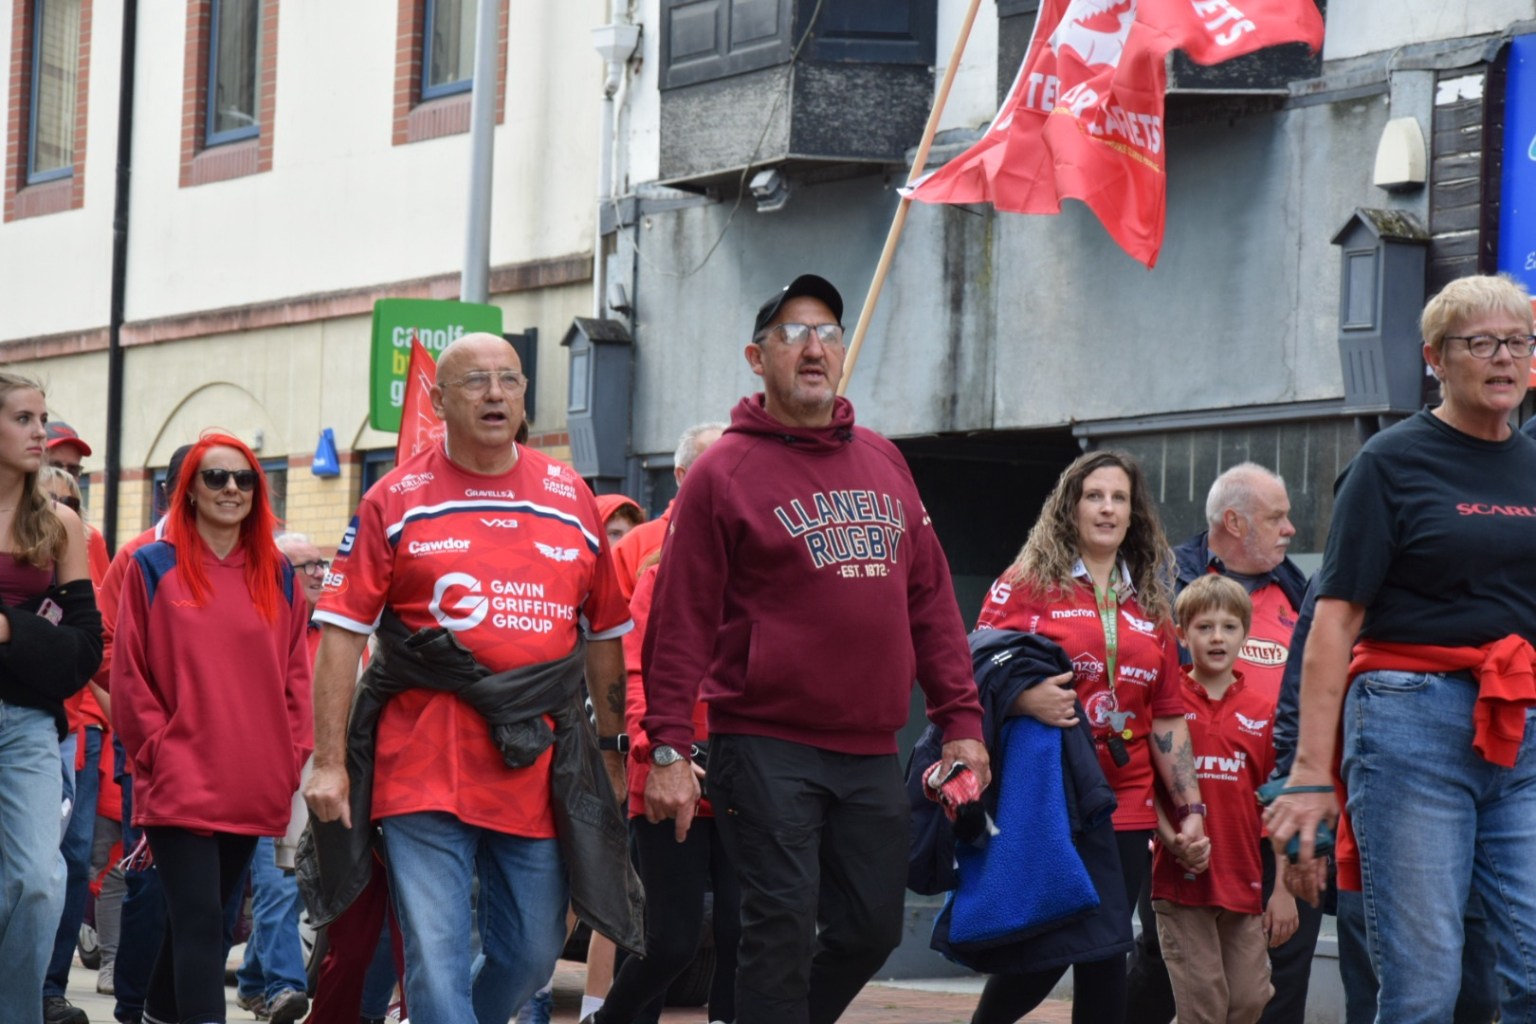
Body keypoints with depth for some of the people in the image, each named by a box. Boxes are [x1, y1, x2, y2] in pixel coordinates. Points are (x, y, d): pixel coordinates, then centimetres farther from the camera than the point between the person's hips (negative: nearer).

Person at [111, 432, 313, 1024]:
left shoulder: (278, 577, 12)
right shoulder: (153, 568, 2)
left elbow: (295, 675, 13)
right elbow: (129, 674, -1)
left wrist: (292, 756, 3)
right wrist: (157, 750, -8)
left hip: (253, 788, 4)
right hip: (181, 784, -4)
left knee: (198, 918, 14)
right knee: (199, 921, -14)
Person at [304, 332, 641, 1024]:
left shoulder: (571, 499, 10)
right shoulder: (396, 500, 2)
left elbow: (604, 637, 17)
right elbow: (341, 635, -1)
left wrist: (615, 757, 15)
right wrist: (329, 762, -8)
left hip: (539, 776, 3)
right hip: (423, 776, -3)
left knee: (531, 957, 8)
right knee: (437, 963, -8)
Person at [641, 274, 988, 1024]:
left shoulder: (883, 462, 14)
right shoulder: (725, 471, -3)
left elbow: (931, 600, 16)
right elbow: (681, 619, -6)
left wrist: (960, 718, 11)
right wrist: (668, 749, -12)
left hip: (870, 751, 6)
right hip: (767, 745, -5)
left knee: (873, 927, 8)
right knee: (783, 929, -6)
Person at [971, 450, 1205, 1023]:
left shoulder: (1149, 606, 15)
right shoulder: (1029, 582, 2)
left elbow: (1167, 717, 14)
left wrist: (1191, 808, 8)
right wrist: (1024, 698, -23)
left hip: (1125, 808, 4)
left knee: (1106, 956, 2)